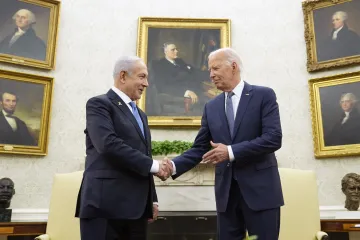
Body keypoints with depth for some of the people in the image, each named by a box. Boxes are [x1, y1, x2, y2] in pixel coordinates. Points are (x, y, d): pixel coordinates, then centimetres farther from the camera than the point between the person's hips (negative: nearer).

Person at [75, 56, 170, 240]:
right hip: (106, 204, -7)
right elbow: (109, 144, -19)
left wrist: (151, 199, 17)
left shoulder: (140, 114, 22)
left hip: (136, 206, 7)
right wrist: (153, 165, -13)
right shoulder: (99, 104, -3)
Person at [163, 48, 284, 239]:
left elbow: (274, 138, -13)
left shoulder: (264, 95, -2)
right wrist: (175, 165, -10)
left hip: (260, 188, -4)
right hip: (225, 190, 4)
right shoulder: (211, 107, 10)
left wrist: (231, 151, -20)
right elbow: (200, 148, 7)